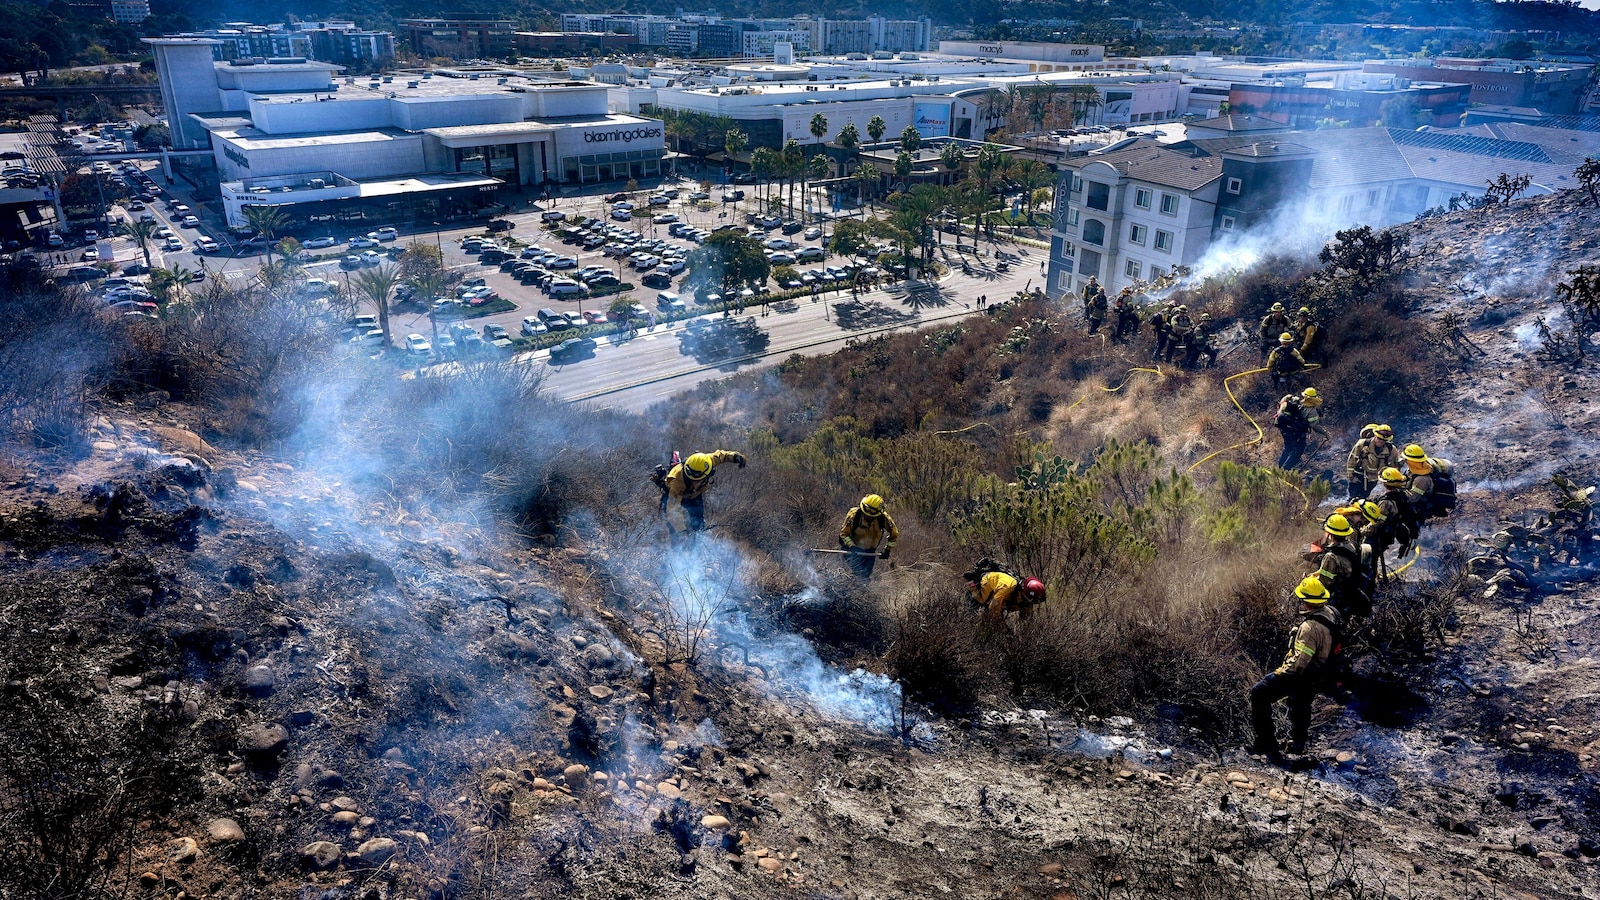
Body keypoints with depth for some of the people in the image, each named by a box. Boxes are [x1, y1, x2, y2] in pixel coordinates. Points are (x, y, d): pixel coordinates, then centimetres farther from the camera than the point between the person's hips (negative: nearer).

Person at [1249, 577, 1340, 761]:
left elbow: (1300, 661, -32)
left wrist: (1282, 671, -16)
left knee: (1259, 694, -6)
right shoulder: (1330, 613, -4)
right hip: (1317, 675, 9)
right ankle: (1298, 742, 53)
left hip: (1301, 675, -9)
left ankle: (1266, 743, -5)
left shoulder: (1310, 627, -33)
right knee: (1300, 706, 30)